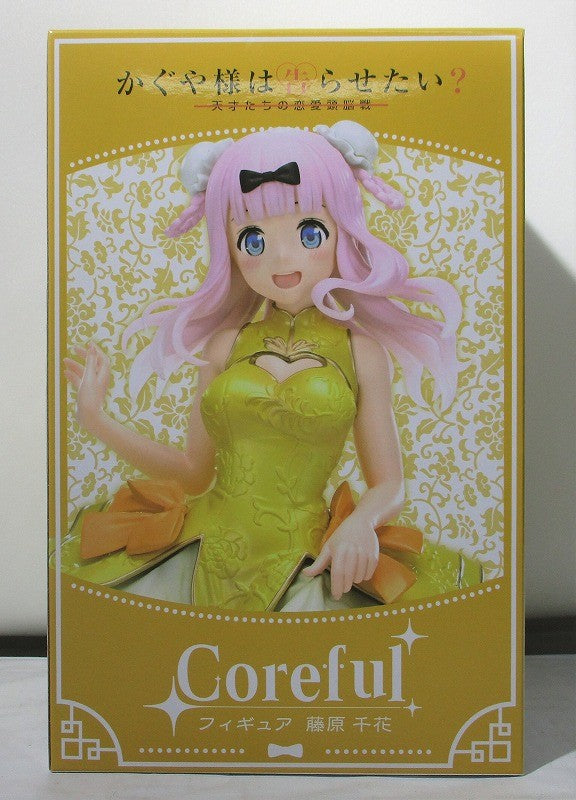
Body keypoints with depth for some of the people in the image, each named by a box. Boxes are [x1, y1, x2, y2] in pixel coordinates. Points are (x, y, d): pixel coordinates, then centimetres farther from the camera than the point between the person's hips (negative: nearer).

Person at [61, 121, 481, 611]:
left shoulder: (361, 350, -1)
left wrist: (360, 523, -19)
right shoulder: (225, 343, 4)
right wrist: (97, 420, 6)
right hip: (203, 563, 2)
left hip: (305, 571, -1)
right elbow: (195, 472, 10)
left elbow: (389, 487, 2)